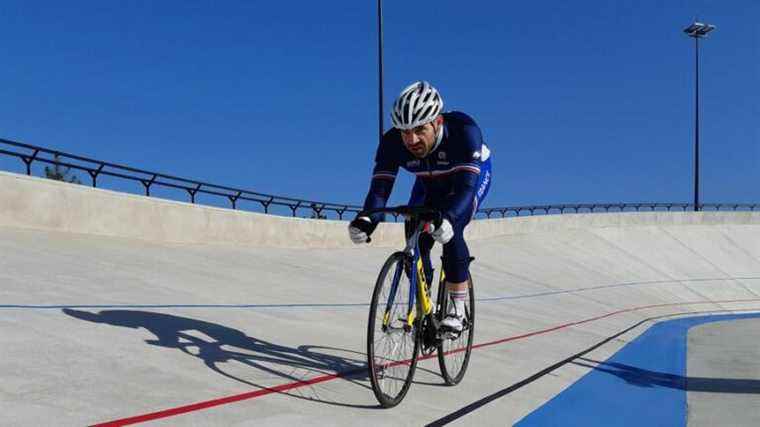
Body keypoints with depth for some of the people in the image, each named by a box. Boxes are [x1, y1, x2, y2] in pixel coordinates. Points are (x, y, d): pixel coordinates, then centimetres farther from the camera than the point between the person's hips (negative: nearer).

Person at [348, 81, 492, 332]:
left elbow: (466, 185, -48)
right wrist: (366, 221, -54)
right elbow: (379, 187, -33)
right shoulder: (392, 143, -30)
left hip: (472, 175, -4)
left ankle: (457, 310, -15)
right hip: (430, 184, 4)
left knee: (450, 232, -28)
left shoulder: (463, 130, -40)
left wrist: (448, 219, -66)